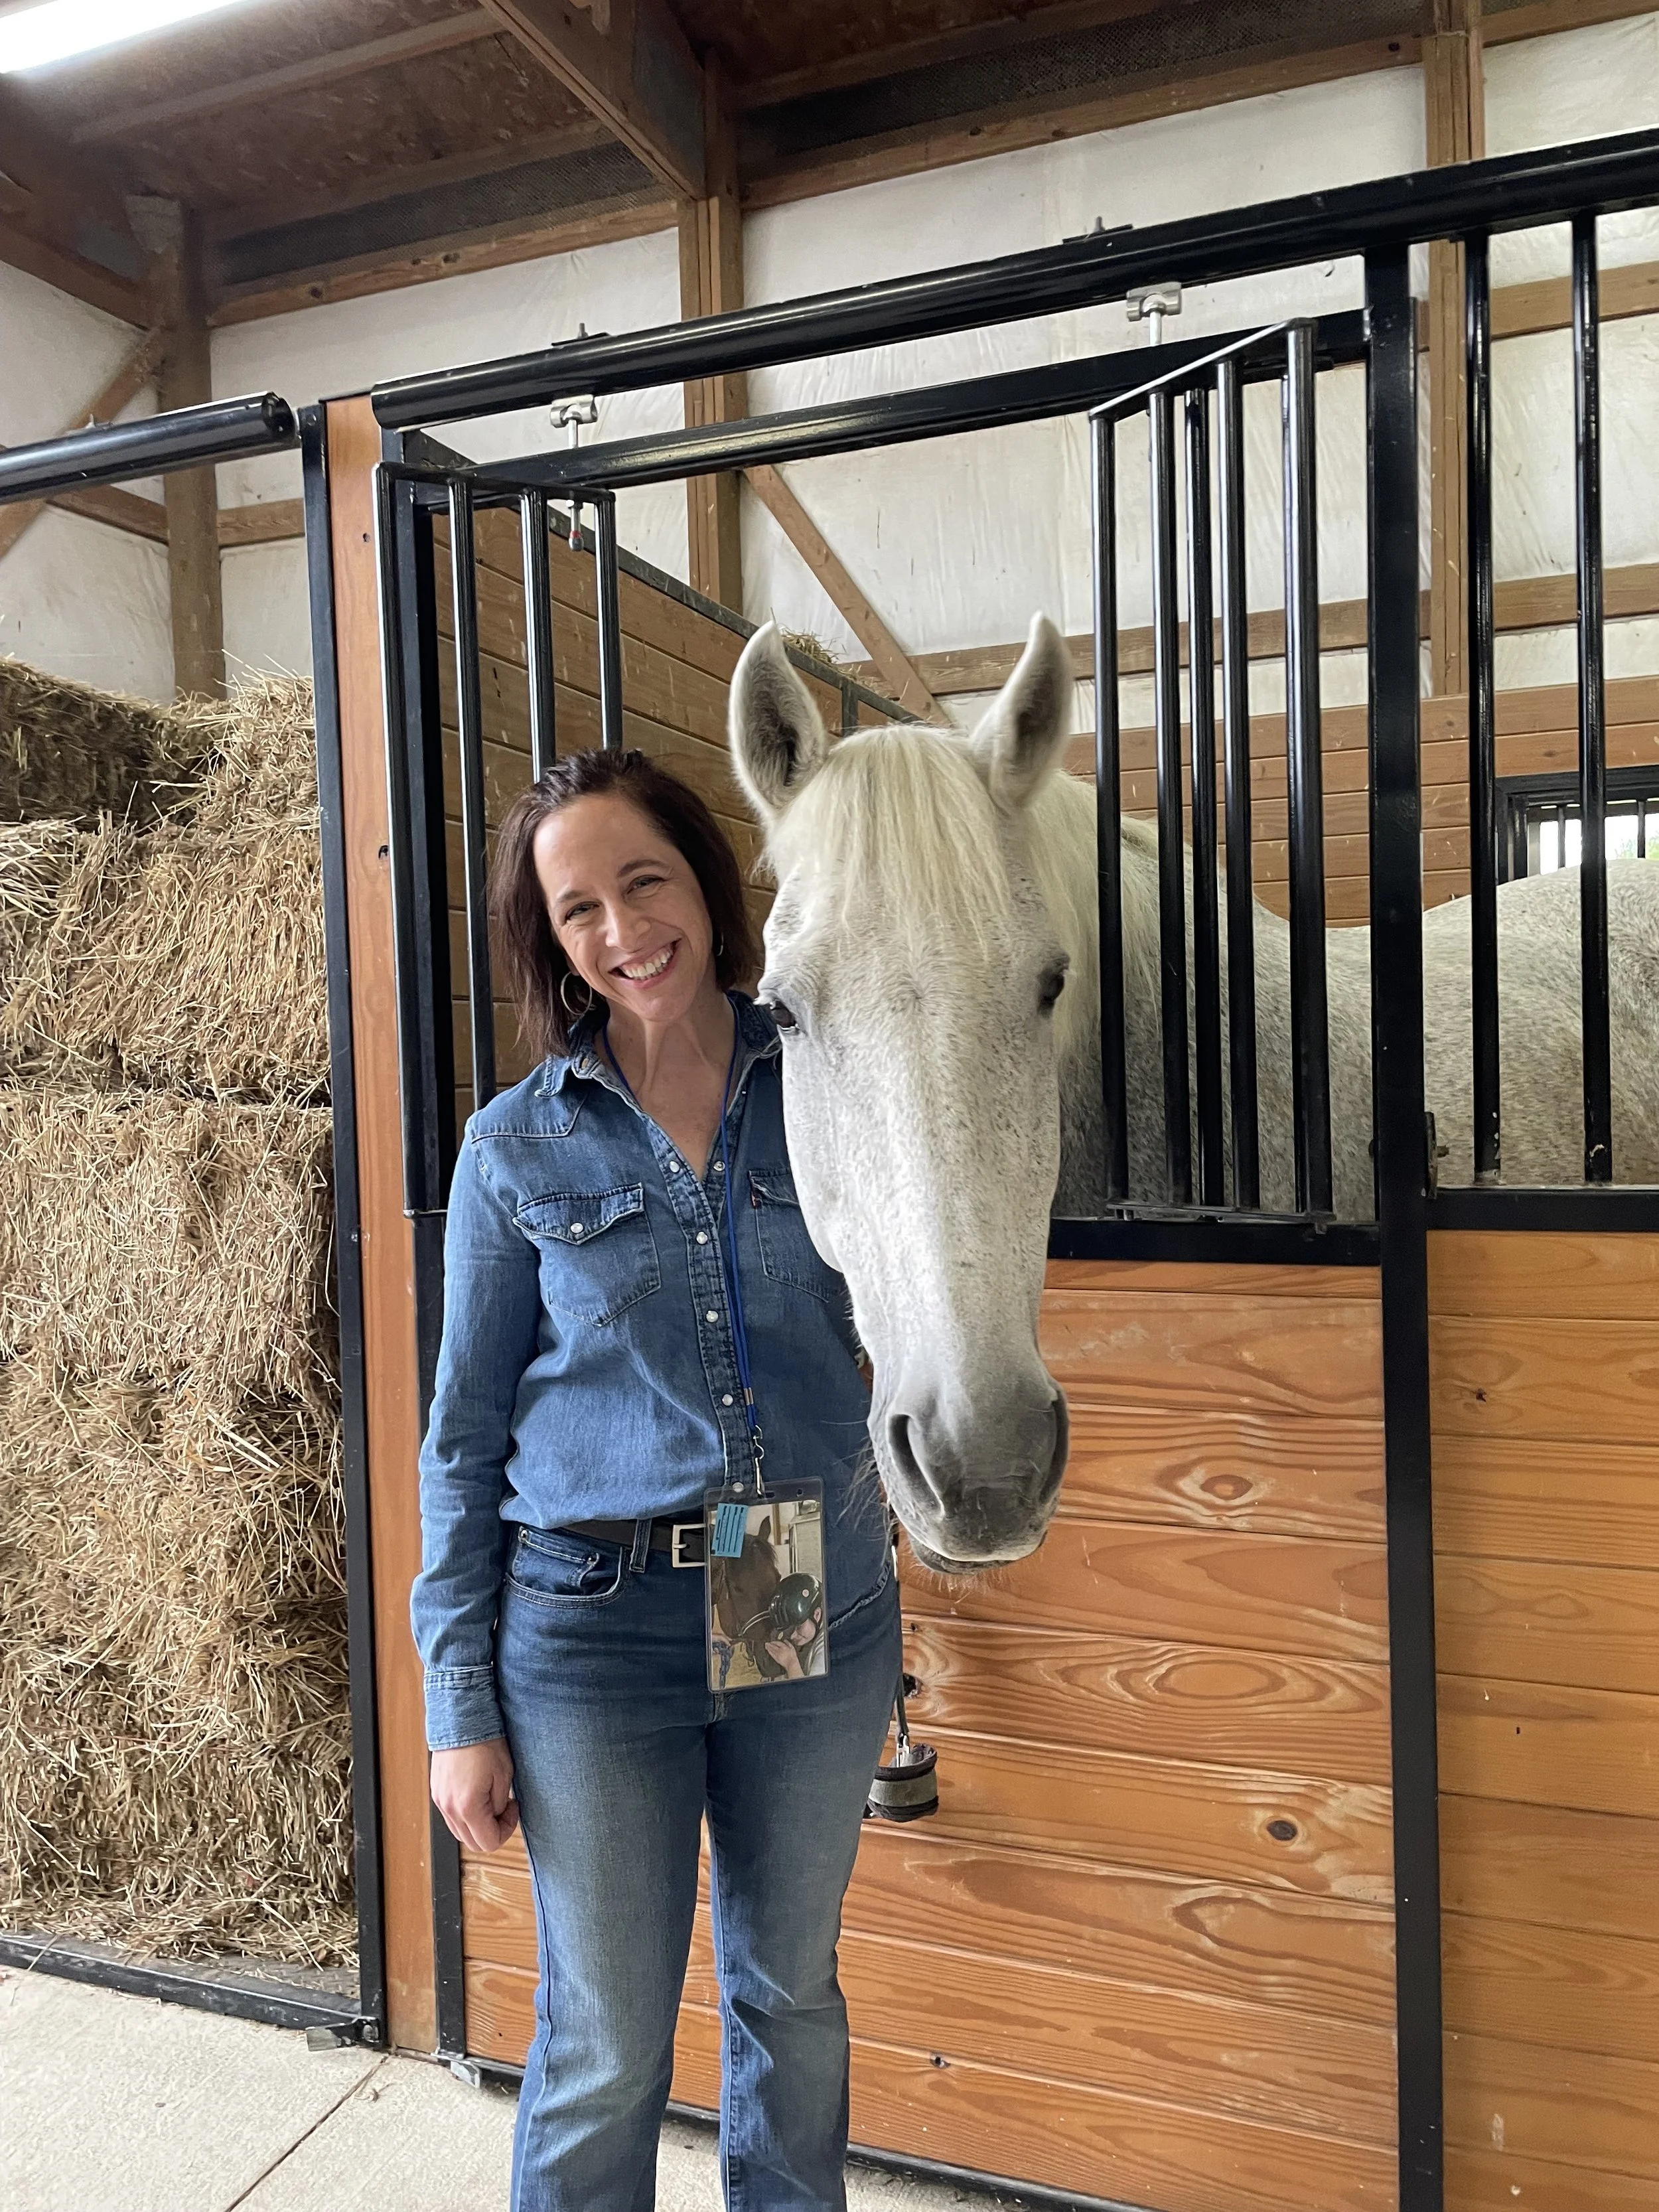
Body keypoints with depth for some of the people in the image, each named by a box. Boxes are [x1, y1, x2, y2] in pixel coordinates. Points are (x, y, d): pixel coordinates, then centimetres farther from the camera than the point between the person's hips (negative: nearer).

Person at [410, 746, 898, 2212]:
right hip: (594, 1625, -1)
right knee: (605, 2049, 12)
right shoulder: (520, 1145, -4)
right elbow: (465, 1436, -1)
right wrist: (460, 1706, -2)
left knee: (791, 1994, 21)